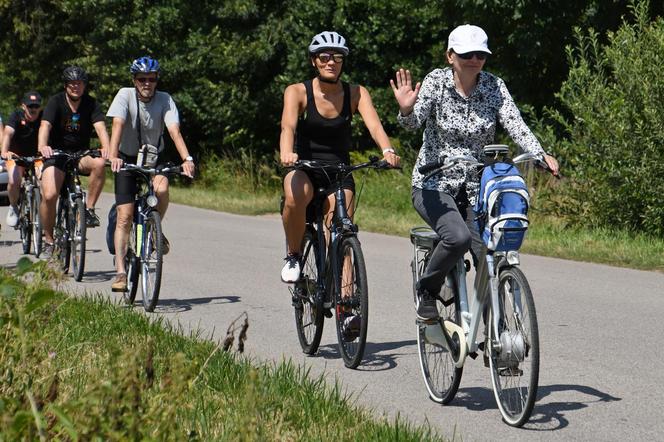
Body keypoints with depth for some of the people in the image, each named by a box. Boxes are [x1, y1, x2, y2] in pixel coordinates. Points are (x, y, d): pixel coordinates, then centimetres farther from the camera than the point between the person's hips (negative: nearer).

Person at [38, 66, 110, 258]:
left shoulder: (91, 104, -5)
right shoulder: (56, 102, -10)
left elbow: (100, 127, -20)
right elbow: (45, 125, -25)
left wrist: (106, 148, -41)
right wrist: (42, 146, -46)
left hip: (81, 154, 1)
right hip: (56, 154, -1)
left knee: (99, 164, -32)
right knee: (49, 195, -21)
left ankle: (89, 209, -15)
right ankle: (48, 241, 0)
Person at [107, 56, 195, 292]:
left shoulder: (165, 100, -14)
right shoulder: (125, 96, -17)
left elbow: (174, 131, -26)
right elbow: (118, 125, -29)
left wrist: (187, 159, -41)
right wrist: (113, 156, -45)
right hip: (128, 158, -1)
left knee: (162, 188, -32)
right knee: (125, 217, -10)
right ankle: (120, 272, -9)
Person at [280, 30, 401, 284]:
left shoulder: (355, 93, -3)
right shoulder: (297, 92, -7)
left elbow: (374, 124, -19)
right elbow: (288, 126, -25)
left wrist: (387, 151, -40)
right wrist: (286, 153, -47)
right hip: (304, 170, -1)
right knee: (295, 197, -34)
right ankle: (293, 257, -10)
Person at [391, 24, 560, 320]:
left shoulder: (494, 87, -2)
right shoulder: (437, 81, -7)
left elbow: (516, 126, -14)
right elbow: (413, 123, -20)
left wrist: (541, 155, -32)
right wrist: (406, 109, -44)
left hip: (477, 187, 3)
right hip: (434, 185, -3)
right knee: (458, 237, -30)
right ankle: (426, 291, -3)